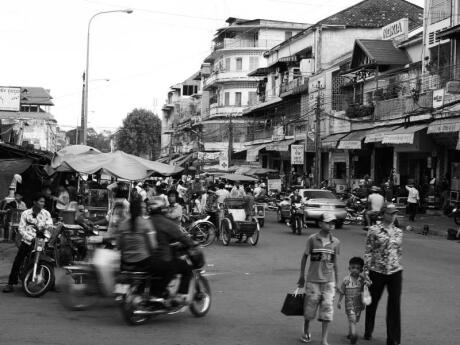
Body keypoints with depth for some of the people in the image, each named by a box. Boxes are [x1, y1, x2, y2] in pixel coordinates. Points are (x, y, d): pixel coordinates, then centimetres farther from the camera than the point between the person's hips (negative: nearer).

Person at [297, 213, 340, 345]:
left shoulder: (335, 242, 1)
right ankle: (306, 332, 31)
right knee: (309, 306, 7)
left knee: (327, 309, -3)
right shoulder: (312, 239, -6)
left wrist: (336, 281, 11)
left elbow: (335, 262, 9)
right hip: (313, 279, -2)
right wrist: (302, 276, 6)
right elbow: (305, 257, 3)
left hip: (329, 280, 2)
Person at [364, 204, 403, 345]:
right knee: (372, 302, 12)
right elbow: (368, 251, -5)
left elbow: (398, 252, 16)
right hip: (377, 271, -3)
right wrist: (366, 270, -10)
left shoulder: (398, 232, 8)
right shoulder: (374, 230, -5)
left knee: (395, 305, 1)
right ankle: (368, 332, 33)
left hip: (395, 272, 3)